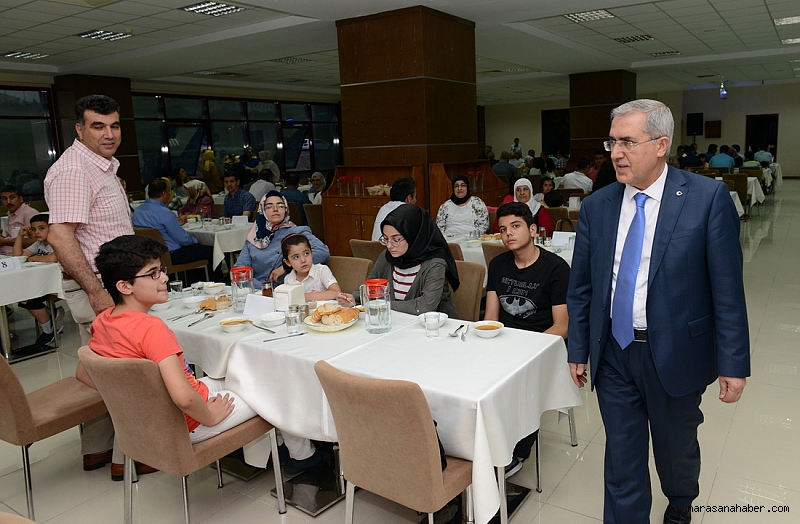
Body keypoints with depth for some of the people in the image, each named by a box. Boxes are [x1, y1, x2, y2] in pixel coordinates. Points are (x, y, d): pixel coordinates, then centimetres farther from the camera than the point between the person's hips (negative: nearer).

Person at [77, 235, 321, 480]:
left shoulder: (102, 321, -5)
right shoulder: (150, 327, -31)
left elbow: (83, 373, 11)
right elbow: (184, 398, -38)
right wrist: (211, 417, -19)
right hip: (186, 424, -8)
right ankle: (303, 454, 32)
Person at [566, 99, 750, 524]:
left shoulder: (708, 197, -10)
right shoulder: (596, 206, -1)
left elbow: (727, 287, -10)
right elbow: (580, 286, 4)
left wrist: (733, 363, -10)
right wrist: (578, 349, 4)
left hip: (674, 353, -1)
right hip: (613, 352, 2)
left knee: (676, 448, 22)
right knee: (621, 456, 12)